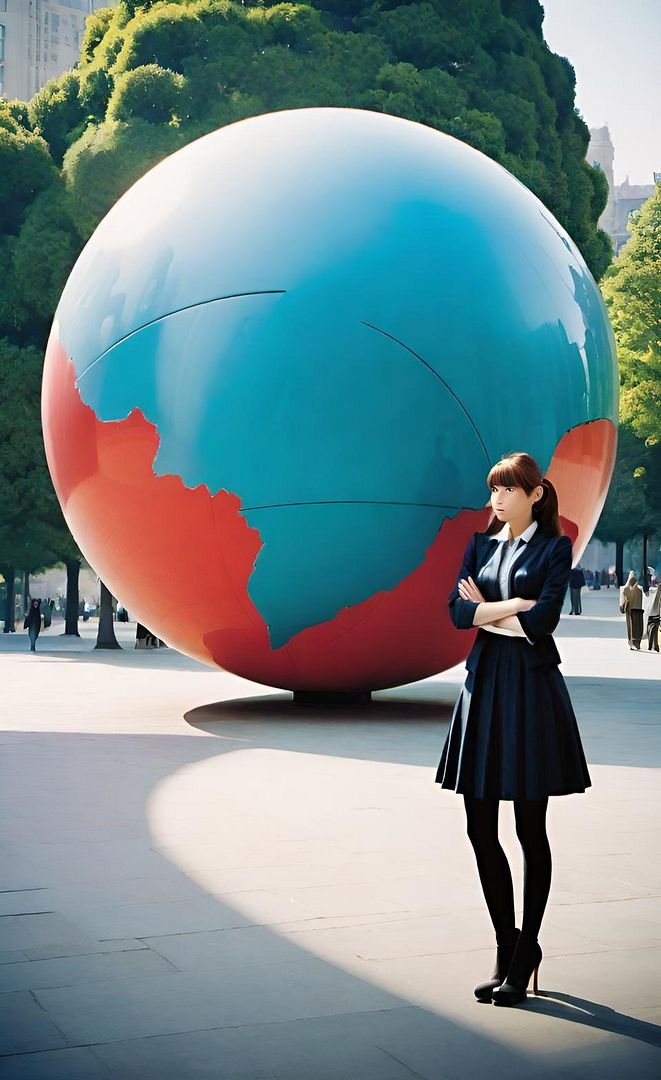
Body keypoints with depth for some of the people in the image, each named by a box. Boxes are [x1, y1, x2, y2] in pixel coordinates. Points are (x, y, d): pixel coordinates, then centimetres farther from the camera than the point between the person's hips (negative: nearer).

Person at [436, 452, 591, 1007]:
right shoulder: (481, 545, 12)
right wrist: (515, 606, -10)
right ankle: (507, 949, 19)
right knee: (481, 830, 5)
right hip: (484, 685, 5)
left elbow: (542, 620, -15)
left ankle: (525, 957, 15)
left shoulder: (553, 548, -2)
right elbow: (457, 610, -1)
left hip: (531, 689, -5)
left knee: (531, 830, 3)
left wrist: (486, 611, -5)